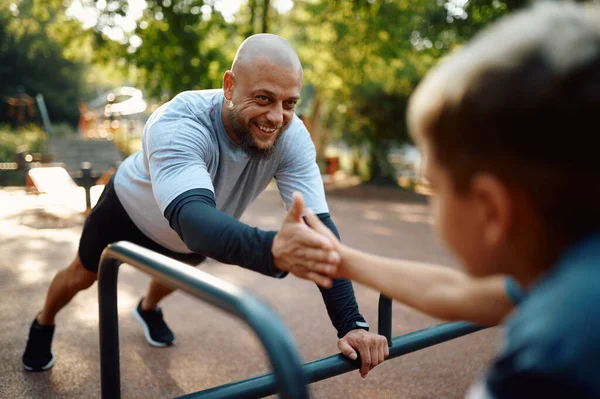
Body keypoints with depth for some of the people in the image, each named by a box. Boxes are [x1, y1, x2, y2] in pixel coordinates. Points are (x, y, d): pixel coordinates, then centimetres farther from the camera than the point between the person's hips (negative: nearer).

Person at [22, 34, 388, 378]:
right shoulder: (177, 126, -45)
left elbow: (320, 225, -37)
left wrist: (351, 323, -47)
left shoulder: (292, 138, -34)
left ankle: (148, 309, 66)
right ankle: (43, 325, 53)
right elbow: (191, 216, -62)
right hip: (133, 209, -3)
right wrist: (272, 249, -83)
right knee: (83, 275, 19)